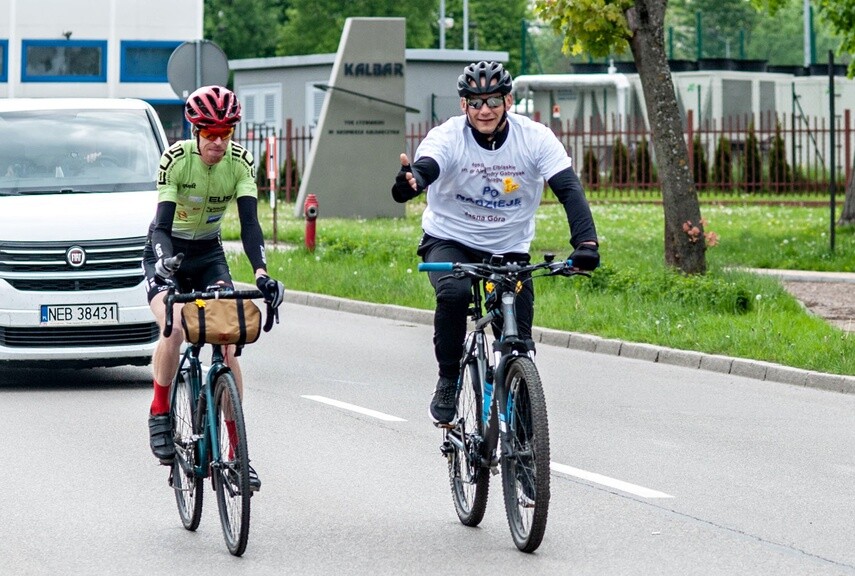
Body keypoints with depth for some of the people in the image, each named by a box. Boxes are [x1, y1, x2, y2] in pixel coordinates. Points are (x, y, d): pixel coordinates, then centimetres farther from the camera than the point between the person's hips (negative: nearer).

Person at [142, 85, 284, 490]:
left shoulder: (240, 162, -17)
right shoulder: (176, 158, -24)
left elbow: (249, 223, -23)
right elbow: (162, 223, -30)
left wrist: (261, 273, -39)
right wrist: (164, 263, -51)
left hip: (209, 255, 3)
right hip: (167, 253, -3)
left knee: (229, 343, -12)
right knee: (173, 330, -29)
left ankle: (237, 448, -8)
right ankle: (159, 415, -7)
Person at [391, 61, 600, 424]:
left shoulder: (535, 138, -16)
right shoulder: (447, 137, -19)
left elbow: (569, 188, -24)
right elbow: (424, 169, -38)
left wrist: (586, 242, -40)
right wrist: (410, 183, -64)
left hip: (509, 249, 2)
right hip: (449, 241, -2)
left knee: (520, 344, -7)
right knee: (454, 293, -33)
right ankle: (448, 381, -12)